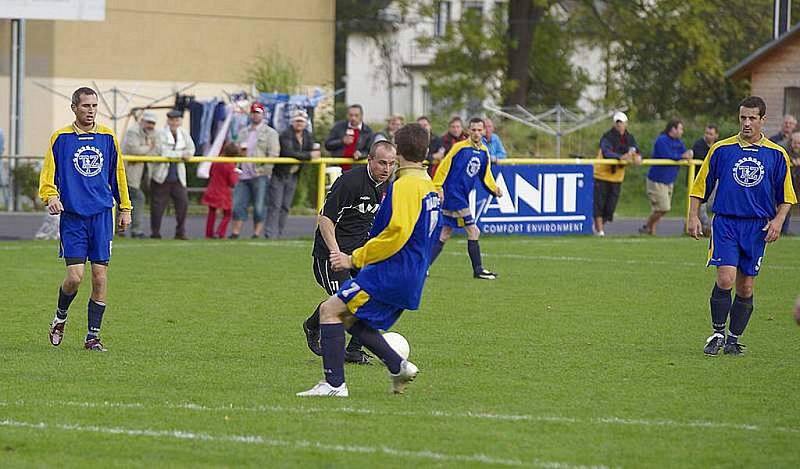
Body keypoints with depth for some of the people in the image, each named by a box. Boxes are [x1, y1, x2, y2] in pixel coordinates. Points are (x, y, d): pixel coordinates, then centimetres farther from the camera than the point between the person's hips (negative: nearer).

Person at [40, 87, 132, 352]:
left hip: (102, 214, 2)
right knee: (75, 276, -10)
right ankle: (60, 317, 19)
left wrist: (125, 208, 17)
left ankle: (93, 336, 6)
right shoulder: (60, 138, 1)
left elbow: (117, 174, 17)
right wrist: (51, 197, -17)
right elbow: (48, 174, 2)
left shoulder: (107, 137, 8)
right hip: (72, 216, -2)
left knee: (99, 277, -2)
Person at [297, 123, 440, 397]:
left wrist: (355, 259, -18)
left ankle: (334, 383, -14)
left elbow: (397, 233, -25)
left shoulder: (405, 185, -14)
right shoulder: (428, 186, 17)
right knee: (349, 319, 18)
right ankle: (398, 367, 8)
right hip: (411, 280, 10)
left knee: (330, 310, -7)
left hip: (391, 272, -10)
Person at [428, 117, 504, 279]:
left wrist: (495, 189, -1)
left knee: (445, 234, 10)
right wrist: (437, 188, -14)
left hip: (463, 196, 8)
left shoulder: (484, 152, 10)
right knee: (473, 231, -8)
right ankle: (478, 270, -2)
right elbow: (444, 167, -10)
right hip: (453, 193, -8)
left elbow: (486, 176, 16)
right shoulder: (460, 147, -11)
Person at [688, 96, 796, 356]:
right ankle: (717, 334, 0)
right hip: (725, 223, -1)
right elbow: (700, 186, 9)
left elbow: (786, 197, 10)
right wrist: (693, 216, 0)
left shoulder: (776, 154, 4)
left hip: (757, 227, 2)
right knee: (725, 279, -15)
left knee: (745, 288, 4)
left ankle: (733, 340, 17)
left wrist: (778, 220, -5)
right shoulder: (721, 149, 2)